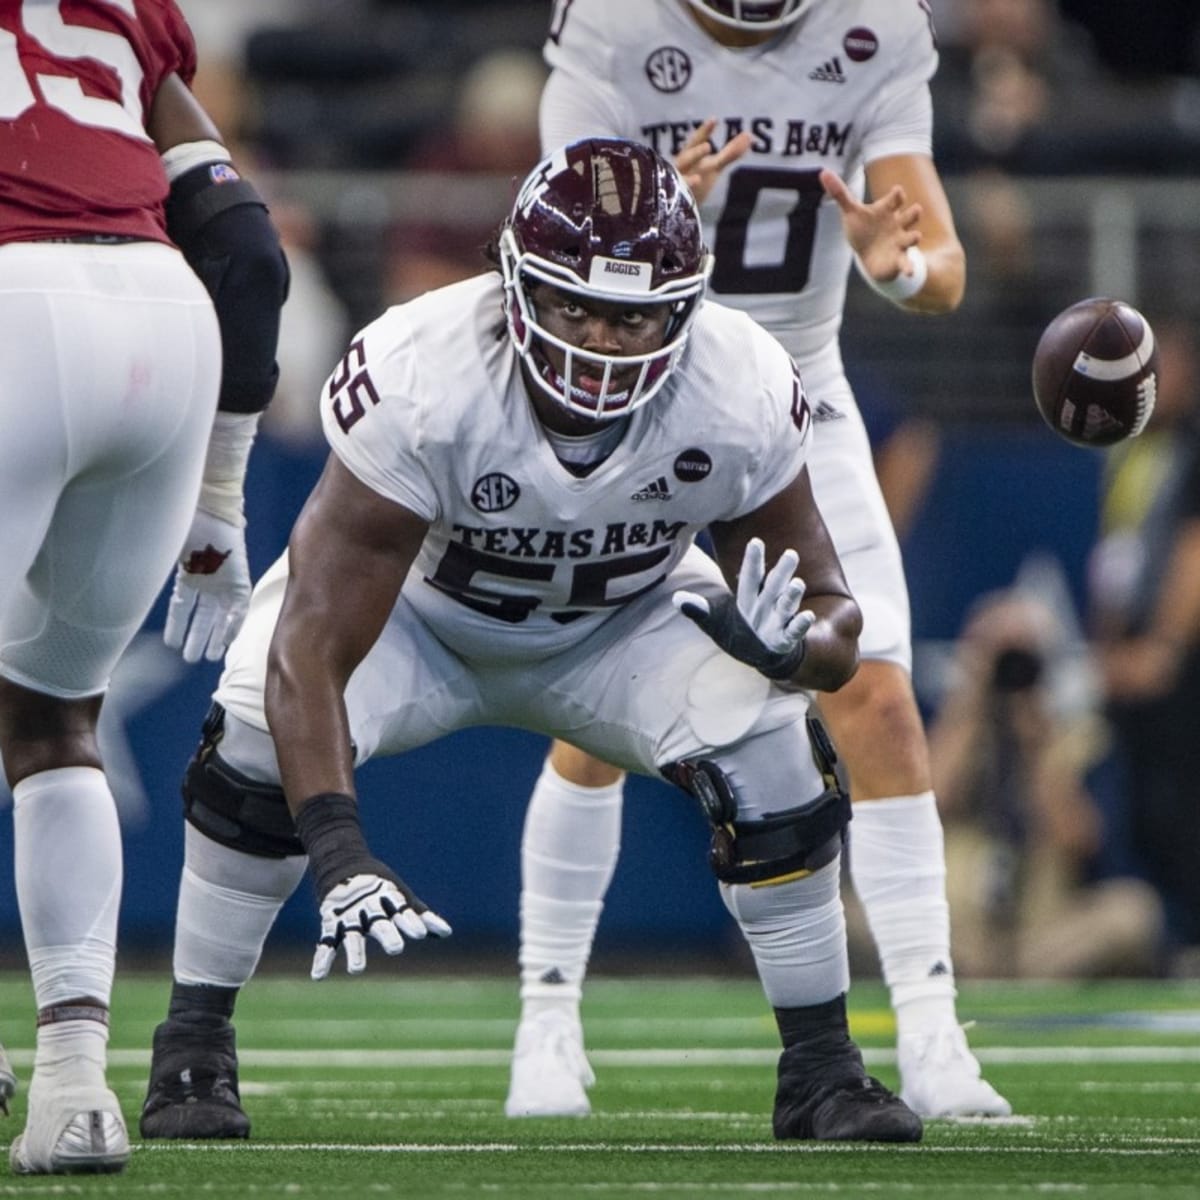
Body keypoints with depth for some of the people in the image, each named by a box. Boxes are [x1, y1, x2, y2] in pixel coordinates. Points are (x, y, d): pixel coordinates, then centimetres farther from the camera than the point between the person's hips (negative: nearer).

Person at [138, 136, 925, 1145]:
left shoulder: (741, 396, -31)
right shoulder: (420, 380, -39)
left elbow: (834, 617, -18)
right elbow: (308, 650, -41)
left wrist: (792, 645, -44)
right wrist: (338, 854, -54)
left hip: (625, 619, 2)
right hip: (417, 601, -2)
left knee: (774, 756, -23)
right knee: (263, 740, -29)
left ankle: (821, 1070, -2)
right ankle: (193, 1052, -8)